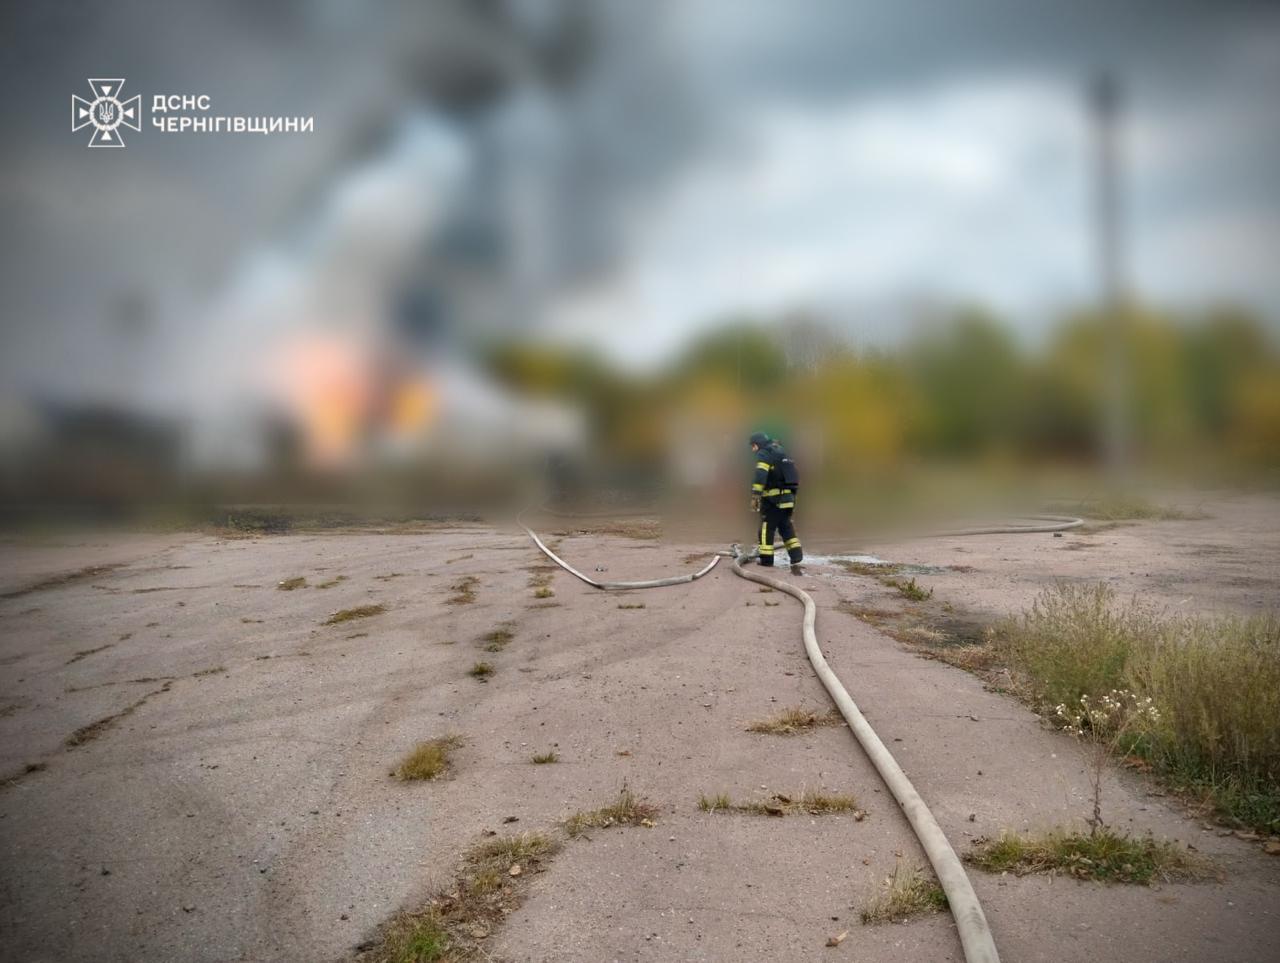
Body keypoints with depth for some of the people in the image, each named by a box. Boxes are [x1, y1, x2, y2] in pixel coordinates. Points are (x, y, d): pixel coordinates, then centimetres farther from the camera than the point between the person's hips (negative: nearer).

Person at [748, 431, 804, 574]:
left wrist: (755, 496, -25)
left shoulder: (764, 454, -6)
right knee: (787, 529, 10)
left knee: (766, 528, 3)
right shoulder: (781, 453, 22)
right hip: (787, 498, 8)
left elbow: (760, 476, -21)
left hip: (772, 499, -8)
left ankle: (766, 560, 7)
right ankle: (796, 560, -1)